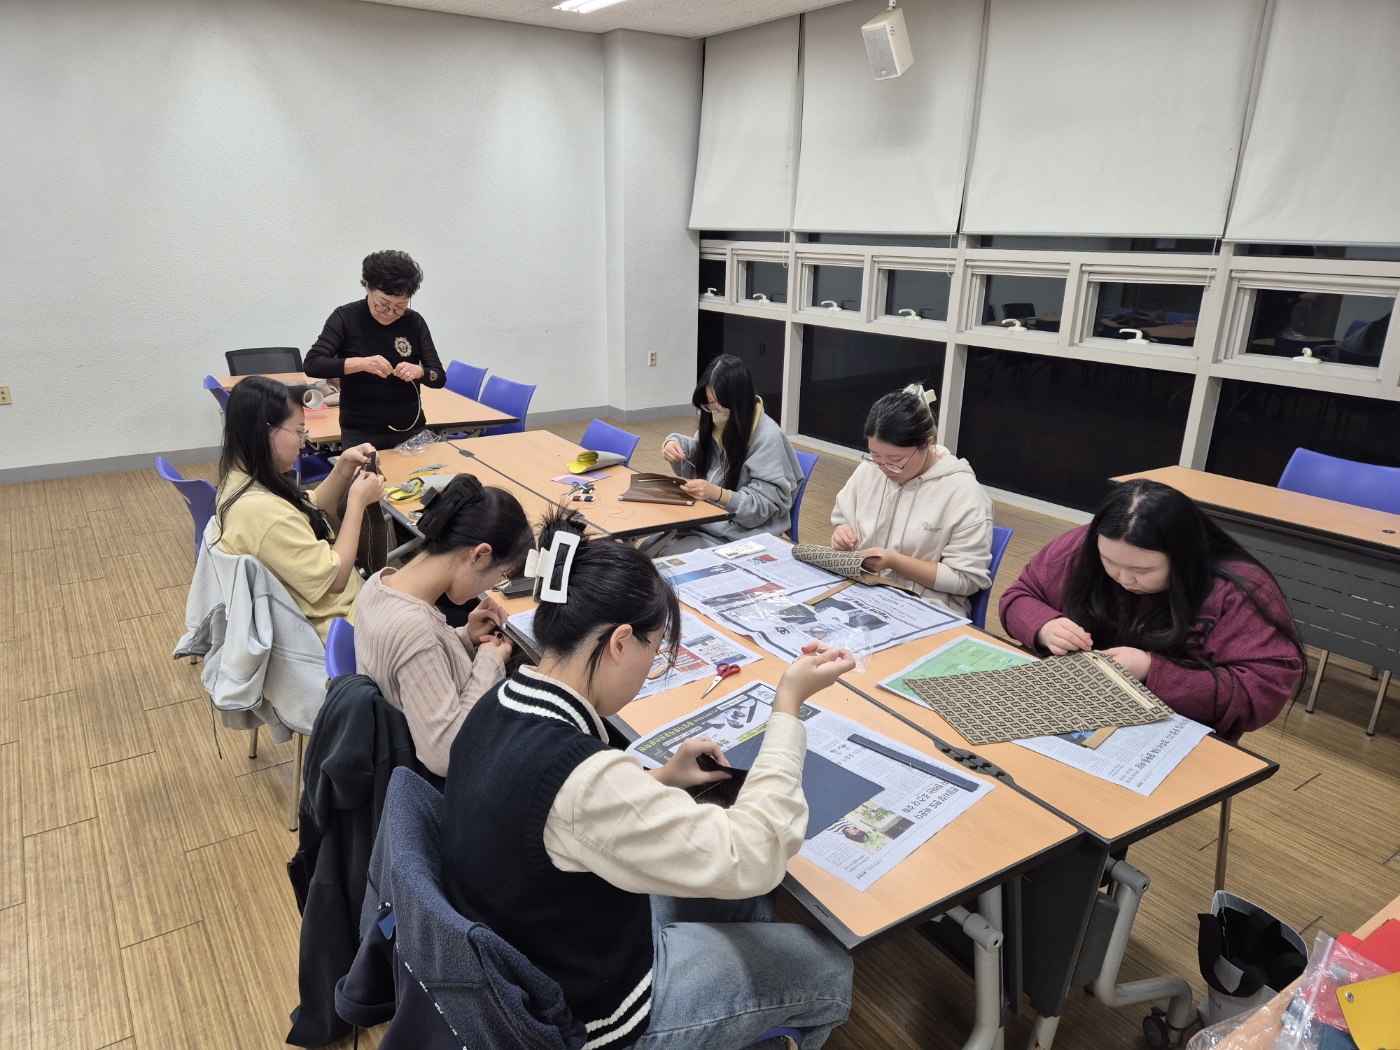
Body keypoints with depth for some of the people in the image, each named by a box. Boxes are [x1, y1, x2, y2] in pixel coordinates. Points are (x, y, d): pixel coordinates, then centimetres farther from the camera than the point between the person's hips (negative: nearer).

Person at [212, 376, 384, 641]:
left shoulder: (240, 479, -3)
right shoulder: (262, 509, -34)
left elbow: (310, 509, 15)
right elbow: (335, 577, -25)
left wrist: (345, 466, -1)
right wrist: (357, 502, -18)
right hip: (326, 630, -9)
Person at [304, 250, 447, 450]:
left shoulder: (414, 322, -1)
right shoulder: (345, 317, -5)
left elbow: (439, 377, 0)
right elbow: (312, 364, -13)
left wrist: (419, 371, -22)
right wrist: (361, 363, -27)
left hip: (411, 430, 2)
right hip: (360, 433, -2)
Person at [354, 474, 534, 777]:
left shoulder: (380, 582, -8)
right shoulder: (414, 630, -34)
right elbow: (447, 756, -32)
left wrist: (466, 639, -5)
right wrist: (489, 663, -22)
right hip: (434, 782, -8)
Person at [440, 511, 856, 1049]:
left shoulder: (501, 706, -11)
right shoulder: (581, 777, -39)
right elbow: (749, 859, -30)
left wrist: (657, 781, 2)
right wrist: (788, 706, -25)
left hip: (538, 952, 8)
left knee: (744, 901, 24)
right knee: (831, 971, 9)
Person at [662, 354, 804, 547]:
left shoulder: (767, 437, -19)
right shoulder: (717, 422, 3)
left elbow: (765, 504, -20)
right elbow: (698, 459, 19)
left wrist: (717, 494, -33)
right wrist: (674, 443, -3)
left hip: (741, 536, -7)